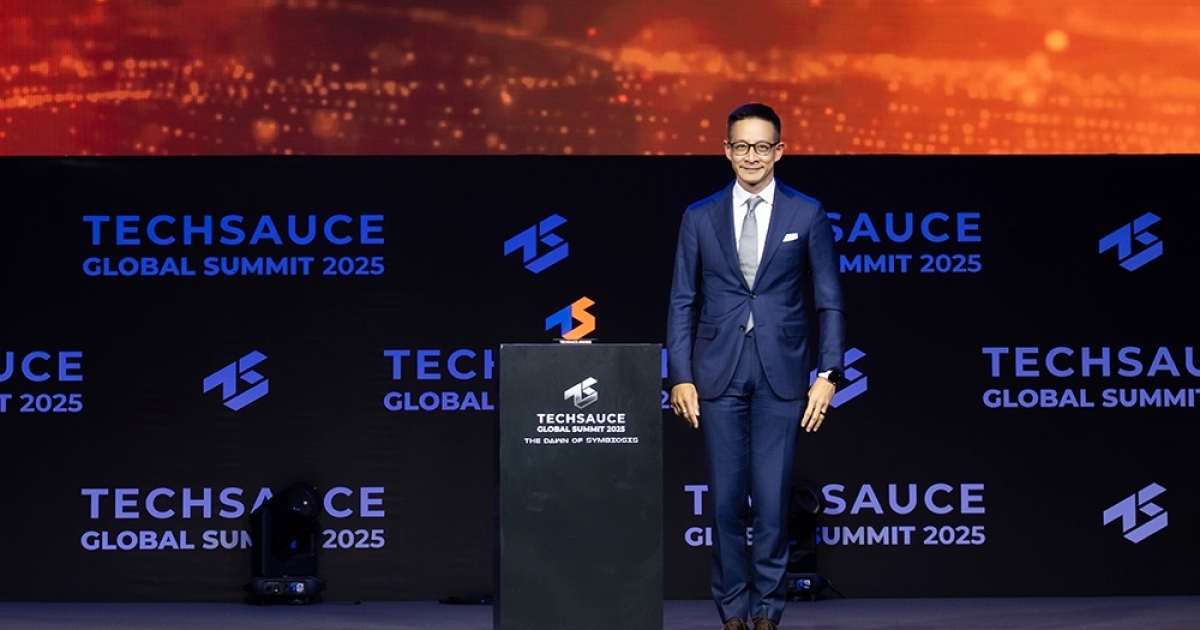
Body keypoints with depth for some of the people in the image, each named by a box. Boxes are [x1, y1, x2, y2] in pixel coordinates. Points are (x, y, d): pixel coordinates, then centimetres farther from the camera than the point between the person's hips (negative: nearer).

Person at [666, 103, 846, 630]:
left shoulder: (808, 215, 4)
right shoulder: (700, 217, 7)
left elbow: (829, 303, 4)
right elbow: (682, 303, 7)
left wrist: (827, 375, -4)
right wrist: (680, 377, 0)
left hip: (781, 375, -1)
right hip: (718, 375, 1)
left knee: (772, 498, -4)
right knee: (726, 500, 3)